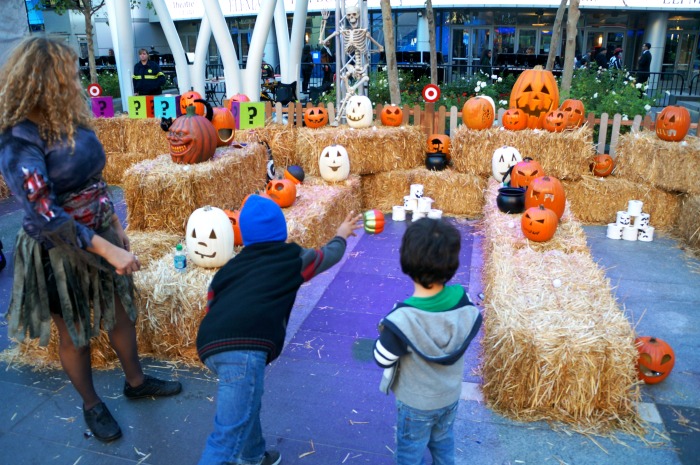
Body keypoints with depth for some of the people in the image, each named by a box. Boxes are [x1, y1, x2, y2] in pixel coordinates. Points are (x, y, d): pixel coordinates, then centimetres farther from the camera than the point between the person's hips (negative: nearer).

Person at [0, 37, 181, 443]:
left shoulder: (69, 121, 1)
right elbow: (45, 214, -29)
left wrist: (116, 227, 14)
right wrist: (107, 250, -31)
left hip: (100, 233, 7)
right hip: (59, 250, -7)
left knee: (120, 310, 19)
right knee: (75, 332, 12)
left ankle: (136, 381, 41)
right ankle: (92, 405, 35)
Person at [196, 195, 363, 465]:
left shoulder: (229, 268, 27)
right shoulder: (292, 258, 18)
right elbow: (329, 254, 37)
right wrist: (341, 235, 58)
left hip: (210, 345, 7)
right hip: (244, 347, -7)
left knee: (247, 402, 32)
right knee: (229, 434, -5)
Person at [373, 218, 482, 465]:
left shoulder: (402, 320, -38)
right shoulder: (463, 301, -24)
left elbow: (382, 360, -22)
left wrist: (386, 332, -7)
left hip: (416, 402, -4)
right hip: (451, 395, 4)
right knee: (443, 441, 32)